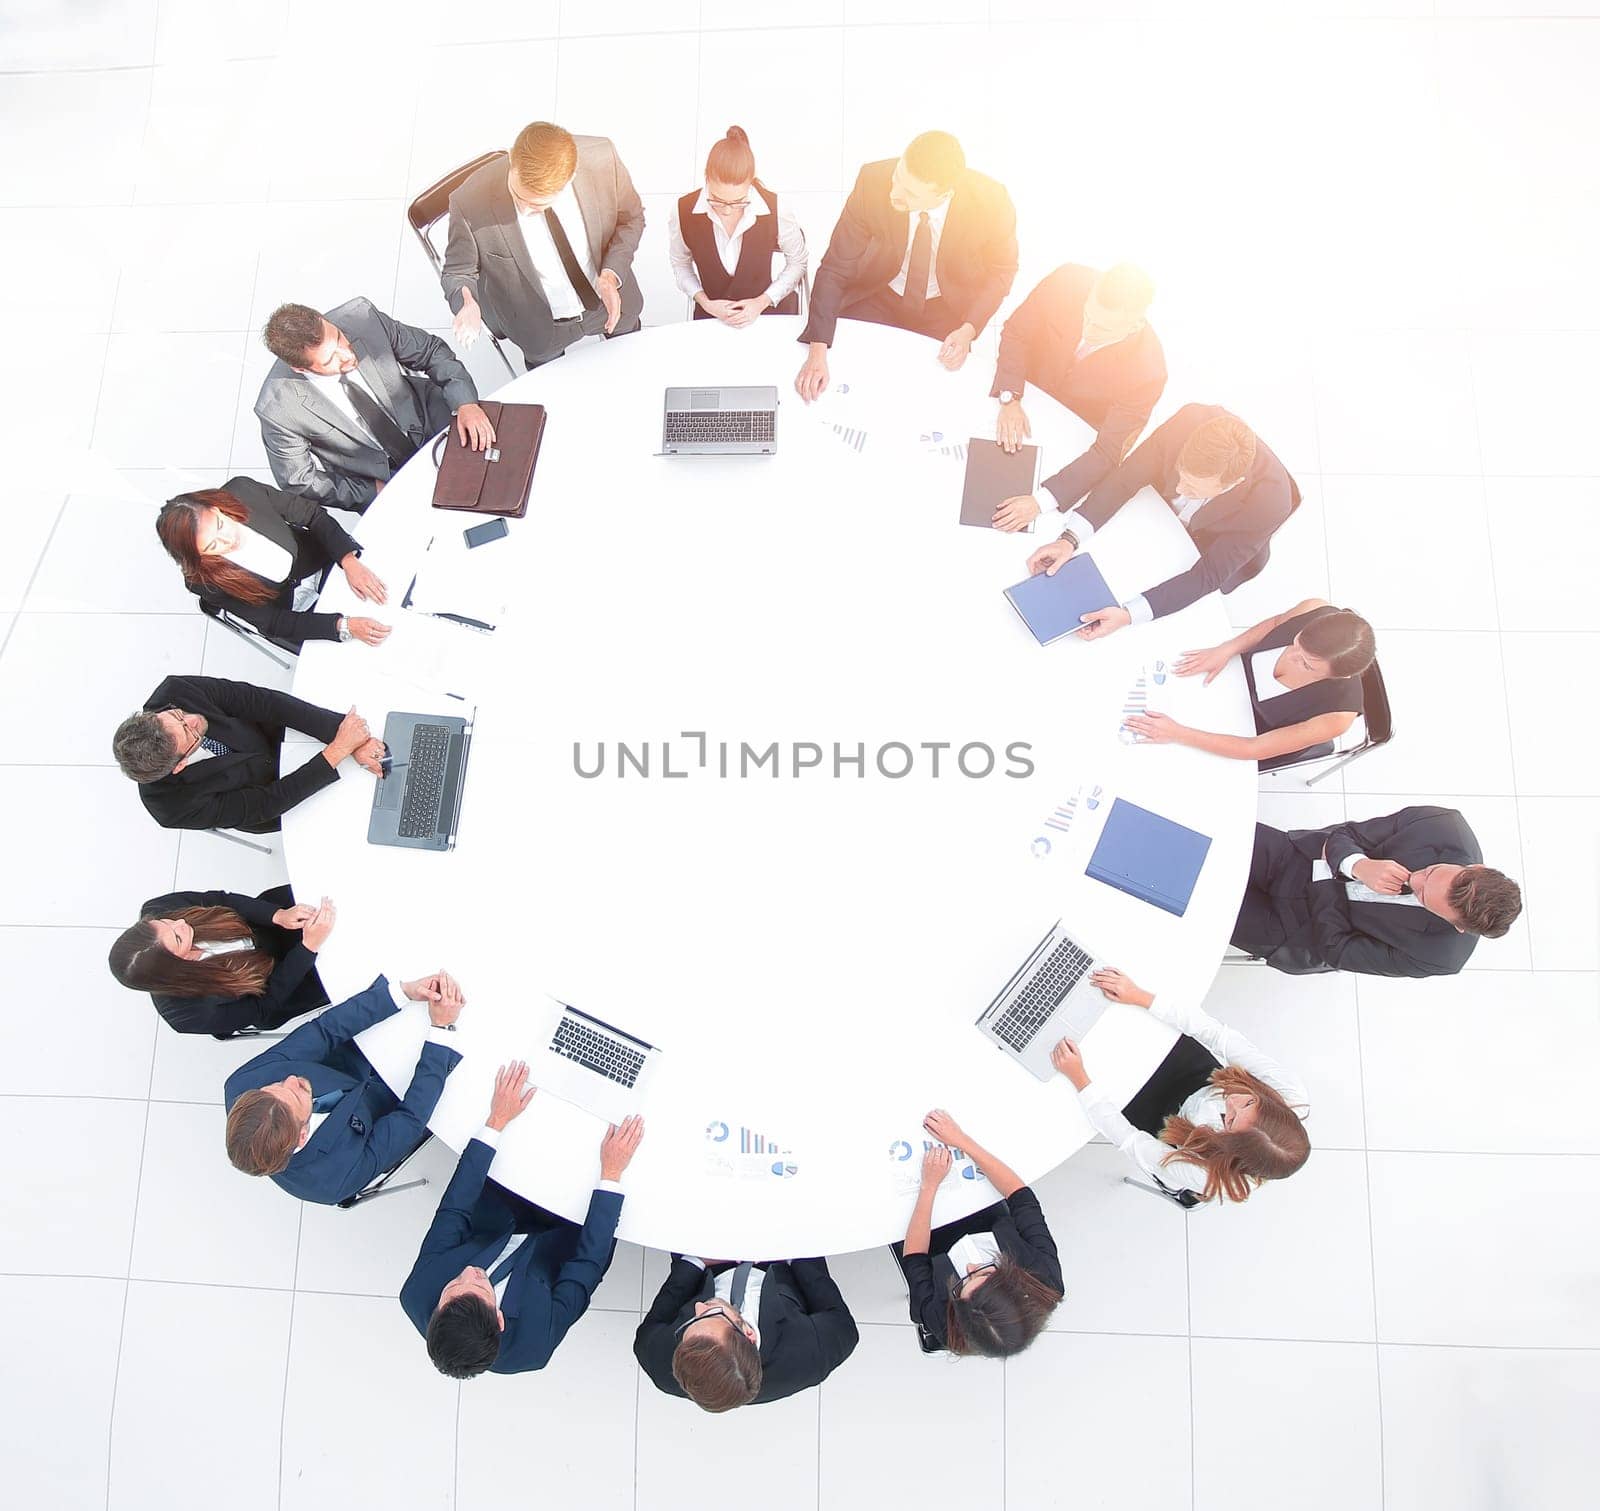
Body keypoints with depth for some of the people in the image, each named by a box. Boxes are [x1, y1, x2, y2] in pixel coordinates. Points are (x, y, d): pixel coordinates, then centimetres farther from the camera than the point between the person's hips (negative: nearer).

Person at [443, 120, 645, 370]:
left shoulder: (601, 159, -31)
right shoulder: (470, 203, -35)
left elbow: (630, 218, -10)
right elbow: (459, 272, -17)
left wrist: (611, 275, -28)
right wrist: (467, 305, -41)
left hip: (610, 299, 2)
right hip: (542, 327, -2)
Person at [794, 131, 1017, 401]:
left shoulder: (990, 203, -26)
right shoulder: (872, 182, -26)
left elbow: (1001, 270, -5)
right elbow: (834, 270, -21)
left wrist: (968, 331, -21)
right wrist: (817, 351, -34)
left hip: (946, 311, 0)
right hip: (875, 298, 0)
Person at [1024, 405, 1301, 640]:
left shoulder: (1270, 504, -42)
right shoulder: (1189, 421, -38)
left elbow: (1207, 576, -35)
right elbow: (1124, 479, -27)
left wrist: (1128, 615, -47)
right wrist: (1070, 539, -40)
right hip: (1164, 510, 3)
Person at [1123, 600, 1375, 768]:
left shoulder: (1337, 716, -41)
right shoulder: (1315, 610, -32)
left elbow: (1253, 749, -32)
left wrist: (1177, 734, -37)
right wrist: (1226, 649, -20)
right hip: (1238, 673, 4)